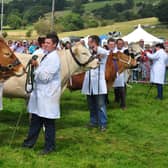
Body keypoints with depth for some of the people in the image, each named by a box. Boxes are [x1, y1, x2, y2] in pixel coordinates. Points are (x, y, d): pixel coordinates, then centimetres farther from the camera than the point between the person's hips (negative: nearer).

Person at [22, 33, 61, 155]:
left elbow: (46, 77, -21)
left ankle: (49, 146, 12)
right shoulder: (47, 56, 14)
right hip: (40, 92, 9)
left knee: (48, 121, 1)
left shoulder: (54, 58, -16)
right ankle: (30, 142, 26)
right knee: (35, 118, 16)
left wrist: (37, 66, -23)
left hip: (48, 94, -9)